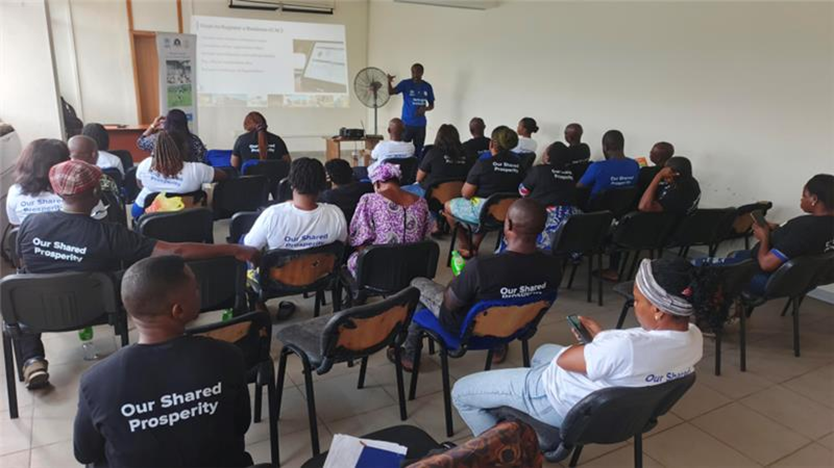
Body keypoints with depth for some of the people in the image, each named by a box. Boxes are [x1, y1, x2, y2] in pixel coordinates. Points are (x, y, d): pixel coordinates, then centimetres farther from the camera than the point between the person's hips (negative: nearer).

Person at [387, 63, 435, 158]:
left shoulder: (427, 87, 5)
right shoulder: (405, 83, -4)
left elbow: (432, 105, 12)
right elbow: (391, 92, -18)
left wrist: (425, 108, -10)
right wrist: (389, 82, -38)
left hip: (420, 124, 3)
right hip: (407, 123, -3)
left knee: (418, 151, 8)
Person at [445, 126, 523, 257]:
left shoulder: (484, 162, -14)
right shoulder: (517, 163, -1)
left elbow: (466, 194, -11)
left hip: (482, 212, -6)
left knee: (448, 206, 19)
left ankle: (465, 247, 24)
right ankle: (475, 247, 38)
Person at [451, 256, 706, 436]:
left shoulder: (625, 348, -42)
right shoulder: (694, 337, -15)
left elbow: (563, 359, -23)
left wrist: (599, 339, -7)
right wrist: (603, 337, -1)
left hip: (566, 405, -8)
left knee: (461, 391, 3)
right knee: (543, 351, 37)